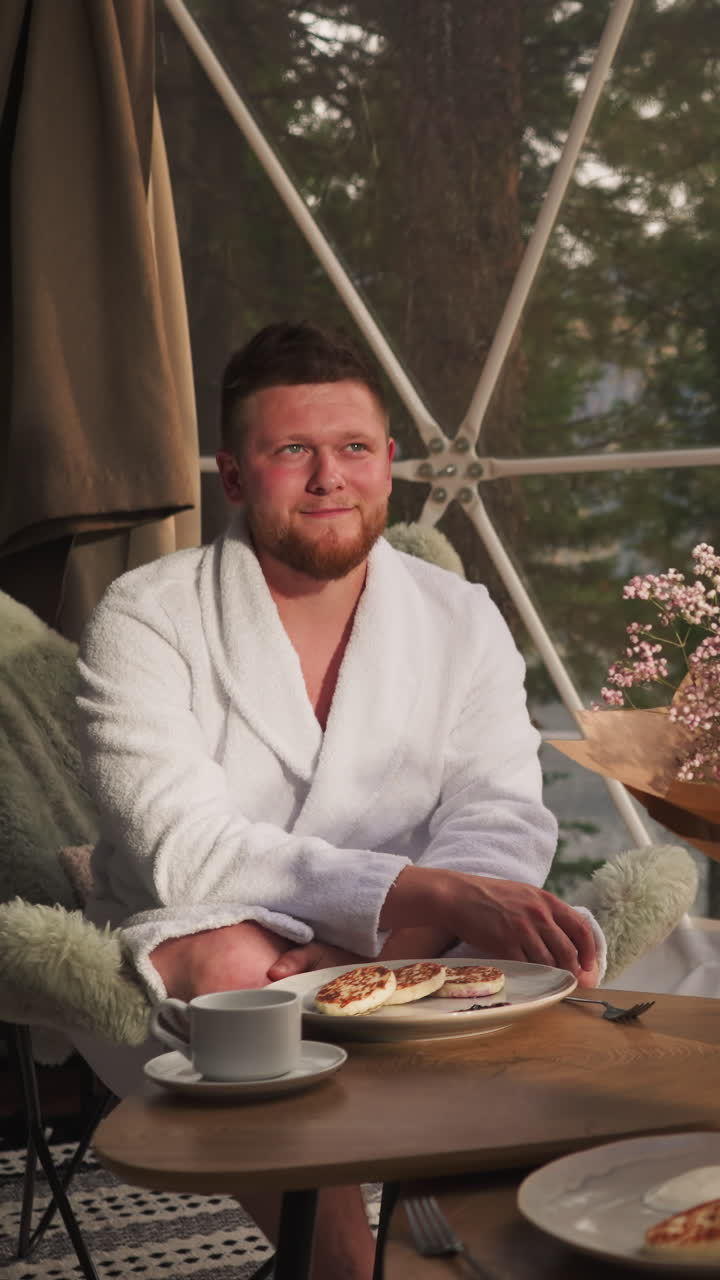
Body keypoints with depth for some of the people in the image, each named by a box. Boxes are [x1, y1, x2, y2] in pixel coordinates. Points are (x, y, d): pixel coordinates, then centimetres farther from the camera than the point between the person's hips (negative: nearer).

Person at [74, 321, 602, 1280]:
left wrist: (402, 936, -29)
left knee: (559, 946, -26)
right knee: (232, 966, -36)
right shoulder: (146, 620, -7)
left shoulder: (462, 620, 6)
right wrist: (426, 893, -33)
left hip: (402, 963, 3)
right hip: (188, 953, -2)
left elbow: (501, 822, -6)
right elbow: (185, 850, -20)